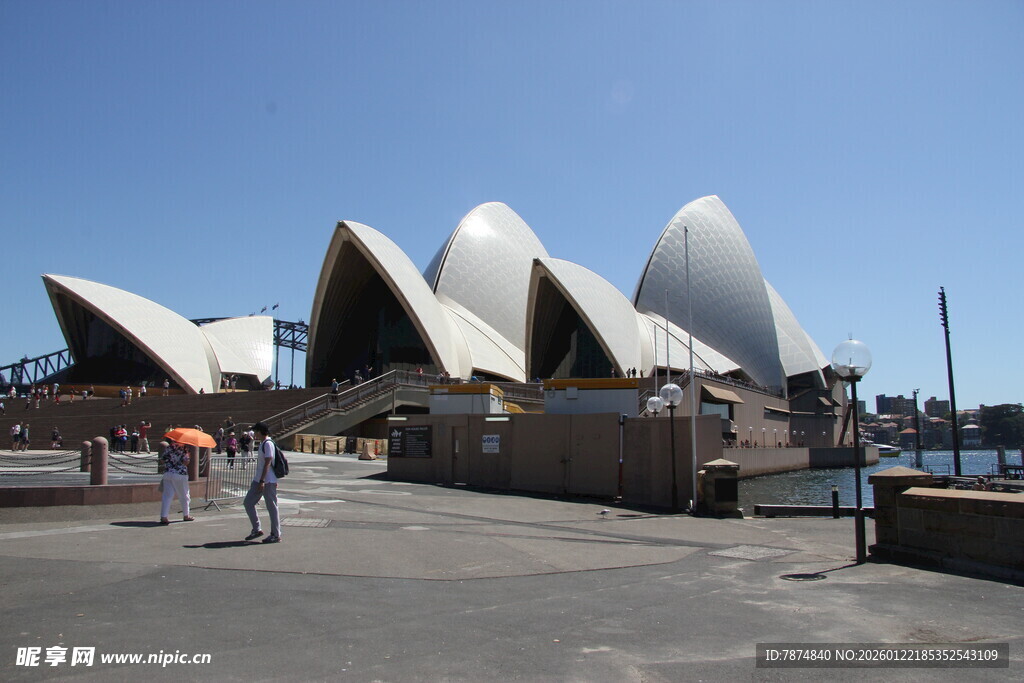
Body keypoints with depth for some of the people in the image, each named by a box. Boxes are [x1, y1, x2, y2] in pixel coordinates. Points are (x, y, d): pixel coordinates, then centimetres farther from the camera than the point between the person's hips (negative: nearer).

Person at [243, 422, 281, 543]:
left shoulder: (268, 444, -15)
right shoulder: (262, 443, 15)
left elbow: (267, 463, -21)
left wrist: (262, 481, -23)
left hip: (268, 482, -10)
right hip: (258, 480, 10)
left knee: (272, 507, -2)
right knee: (248, 502, 10)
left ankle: (276, 535, 5)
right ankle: (257, 529, 18)